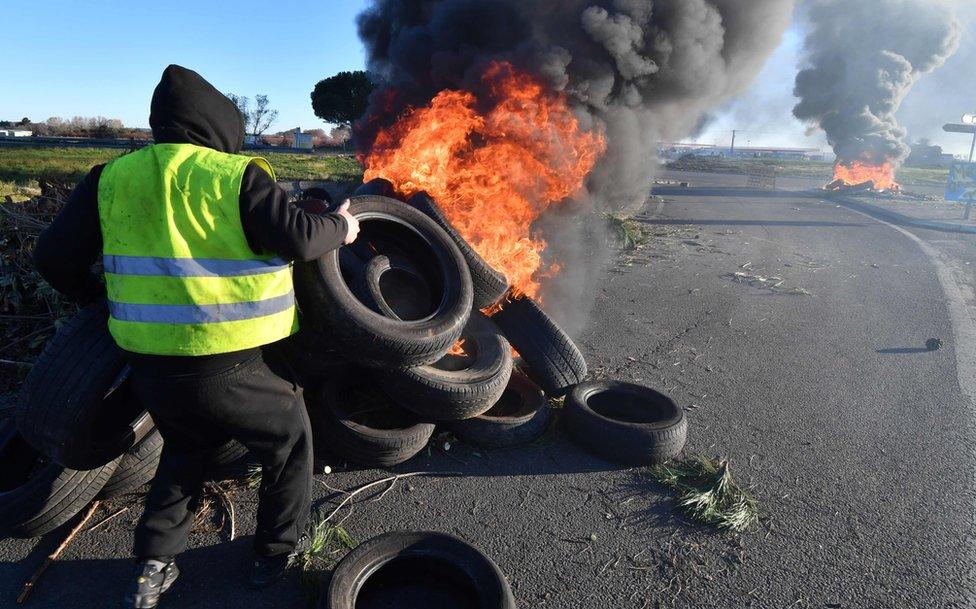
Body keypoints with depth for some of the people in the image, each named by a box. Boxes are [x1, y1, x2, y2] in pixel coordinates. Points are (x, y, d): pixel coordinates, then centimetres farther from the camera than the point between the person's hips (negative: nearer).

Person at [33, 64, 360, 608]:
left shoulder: (113, 178, 5)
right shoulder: (237, 176, -10)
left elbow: (56, 255, 7)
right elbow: (297, 239, -16)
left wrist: (93, 296, 25)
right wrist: (340, 228, 3)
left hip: (152, 364, 6)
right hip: (234, 365, -5)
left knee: (186, 450, 32)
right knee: (289, 442, 21)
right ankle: (279, 552, 32)